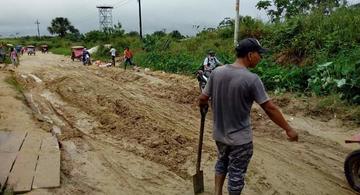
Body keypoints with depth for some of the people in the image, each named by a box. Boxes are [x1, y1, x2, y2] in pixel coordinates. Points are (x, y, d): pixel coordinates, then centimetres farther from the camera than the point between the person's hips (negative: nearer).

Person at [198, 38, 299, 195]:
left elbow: (202, 99, -1)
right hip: (240, 138, -5)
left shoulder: (217, 72, -7)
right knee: (237, 173, 13)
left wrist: (203, 106, 22)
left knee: (222, 161, 28)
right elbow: (270, 108, -16)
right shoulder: (251, 79, -21)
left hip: (219, 133, 6)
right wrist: (288, 129, -5)